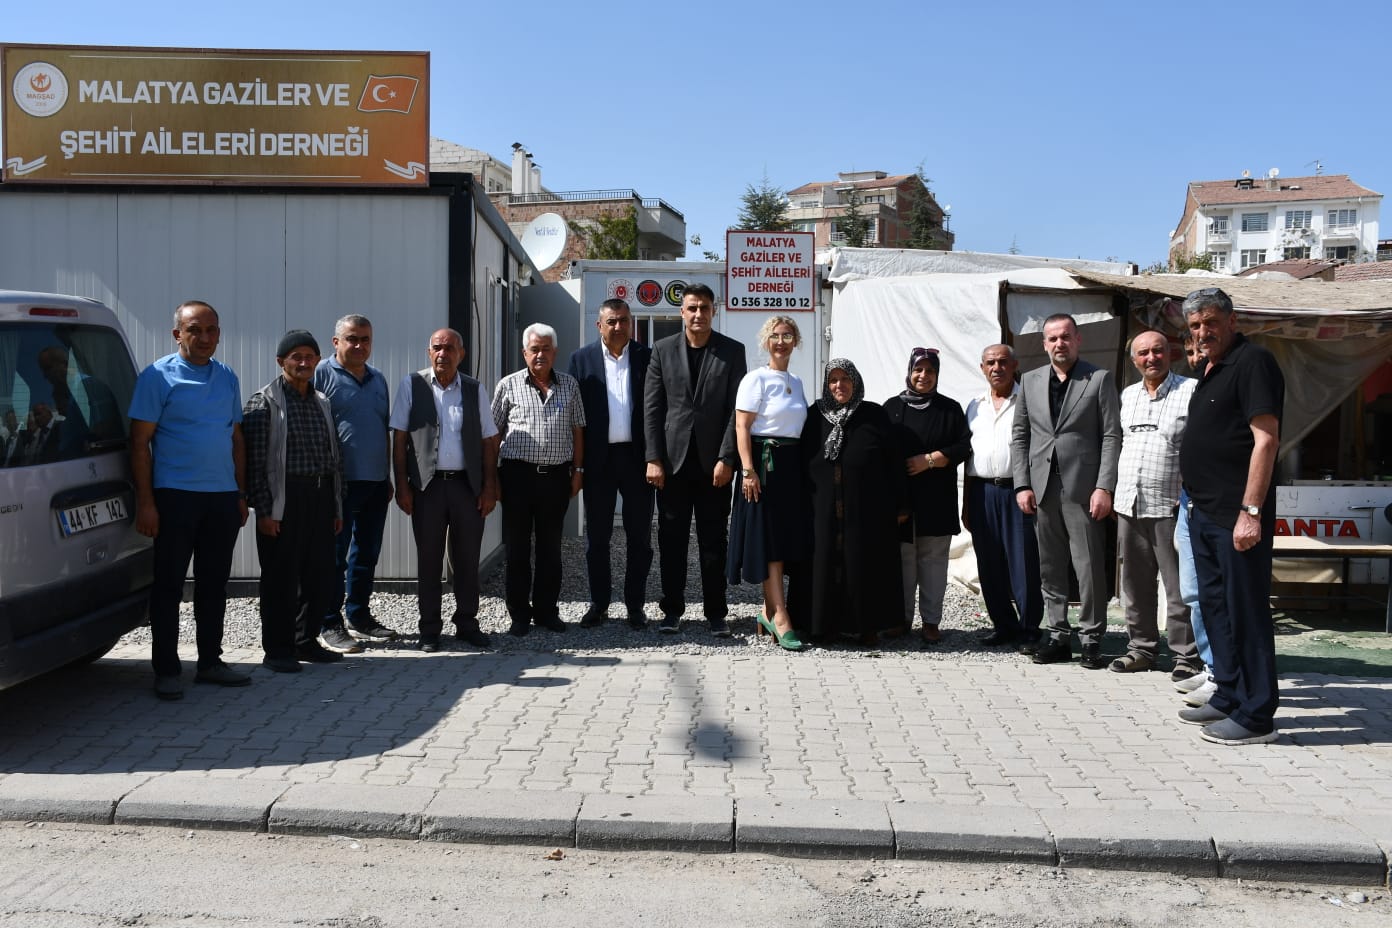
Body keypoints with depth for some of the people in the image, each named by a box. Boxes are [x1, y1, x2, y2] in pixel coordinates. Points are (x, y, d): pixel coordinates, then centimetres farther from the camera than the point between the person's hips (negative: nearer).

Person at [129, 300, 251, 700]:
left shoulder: (228, 378, 12)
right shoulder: (158, 376, -4)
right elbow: (140, 443, -7)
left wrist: (242, 494, 12)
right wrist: (145, 501, -12)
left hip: (223, 497, 5)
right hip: (175, 496, -5)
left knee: (214, 584, 11)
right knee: (169, 584, 2)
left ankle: (210, 661, 22)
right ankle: (167, 670, 10)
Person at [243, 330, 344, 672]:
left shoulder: (322, 402, 16)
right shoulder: (264, 402, -3)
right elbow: (254, 461, -9)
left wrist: (337, 506, 15)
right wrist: (264, 510, -14)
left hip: (320, 499, 6)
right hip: (283, 502, -6)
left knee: (321, 576, 8)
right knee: (281, 578, 0)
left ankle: (305, 640, 24)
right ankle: (277, 650, 11)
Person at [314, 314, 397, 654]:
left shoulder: (378, 379, 16)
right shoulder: (322, 374, -5)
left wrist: (388, 477, 18)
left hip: (376, 482, 7)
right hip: (341, 482, -7)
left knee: (367, 553, 13)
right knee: (335, 555, -2)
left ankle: (358, 616, 25)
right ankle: (329, 625, 5)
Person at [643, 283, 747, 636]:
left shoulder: (732, 351, 4)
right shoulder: (663, 350, 6)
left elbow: (736, 408, -1)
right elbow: (651, 408, 3)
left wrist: (726, 458, -9)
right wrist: (654, 459, -5)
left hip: (713, 461, -1)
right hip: (673, 460, 1)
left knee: (713, 541, 5)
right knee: (671, 539, 6)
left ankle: (716, 612, 13)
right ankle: (672, 609, 17)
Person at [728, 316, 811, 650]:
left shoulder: (796, 382, 16)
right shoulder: (756, 378, -6)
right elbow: (742, 427, -12)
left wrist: (804, 467, 13)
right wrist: (748, 470, -20)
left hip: (793, 465, 7)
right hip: (765, 462, -7)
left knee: (786, 539, 8)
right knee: (770, 538, -7)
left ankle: (769, 611, 18)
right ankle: (781, 618, -7)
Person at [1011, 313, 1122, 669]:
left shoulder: (1099, 379, 2)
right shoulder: (1030, 381, 12)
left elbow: (1112, 436, -3)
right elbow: (1019, 436, 12)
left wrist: (1104, 487, -11)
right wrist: (1022, 485, 3)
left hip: (1083, 488, -4)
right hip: (1042, 489, 4)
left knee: (1090, 568, -2)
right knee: (1050, 569, 8)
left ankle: (1091, 638, 9)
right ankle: (1059, 636, 17)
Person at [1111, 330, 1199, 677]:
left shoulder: (1191, 391, -2)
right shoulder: (1127, 395, 16)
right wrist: (1112, 492, 15)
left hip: (1170, 506, -5)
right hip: (1129, 505, 6)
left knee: (1179, 585, -3)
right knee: (1135, 584, 11)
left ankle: (1187, 655, 6)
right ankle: (1142, 647, 22)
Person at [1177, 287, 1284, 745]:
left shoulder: (1252, 361, -11)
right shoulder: (1211, 370, 17)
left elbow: (1266, 439, -18)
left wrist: (1251, 511, -23)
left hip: (1237, 515, -10)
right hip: (1206, 513, 10)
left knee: (1246, 612, -4)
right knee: (1215, 606, 16)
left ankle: (1255, 716, 4)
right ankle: (1229, 697, 27)